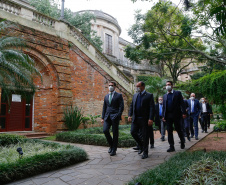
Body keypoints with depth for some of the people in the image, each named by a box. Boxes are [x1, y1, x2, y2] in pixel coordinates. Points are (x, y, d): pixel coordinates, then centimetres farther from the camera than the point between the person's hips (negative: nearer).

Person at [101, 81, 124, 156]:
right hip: (107, 116, 4)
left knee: (115, 133, 0)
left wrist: (118, 115, -15)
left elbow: (121, 106, -5)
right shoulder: (106, 96, 17)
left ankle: (114, 150, 12)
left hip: (115, 116, -4)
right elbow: (104, 108, 18)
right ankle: (111, 145, 15)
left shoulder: (119, 95, 2)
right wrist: (103, 118, 11)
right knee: (105, 130, -9)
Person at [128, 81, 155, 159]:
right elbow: (131, 106, 16)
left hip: (144, 119, -5)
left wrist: (151, 119, -17)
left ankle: (145, 153, 17)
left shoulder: (149, 95, -3)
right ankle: (141, 145, 24)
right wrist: (130, 115, 3)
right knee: (133, 132, -1)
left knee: (145, 136, 2)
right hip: (135, 119, 5)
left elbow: (152, 108, -9)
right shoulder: (135, 95, 14)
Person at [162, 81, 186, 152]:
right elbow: (164, 106, 13)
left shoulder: (177, 93, 3)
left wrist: (183, 113, -12)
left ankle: (182, 143, 30)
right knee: (169, 131, 4)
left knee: (179, 130, 6)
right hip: (168, 115, 4)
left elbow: (182, 103, -3)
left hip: (176, 115, -3)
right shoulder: (165, 95, 14)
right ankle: (171, 146, 10)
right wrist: (163, 116, 6)